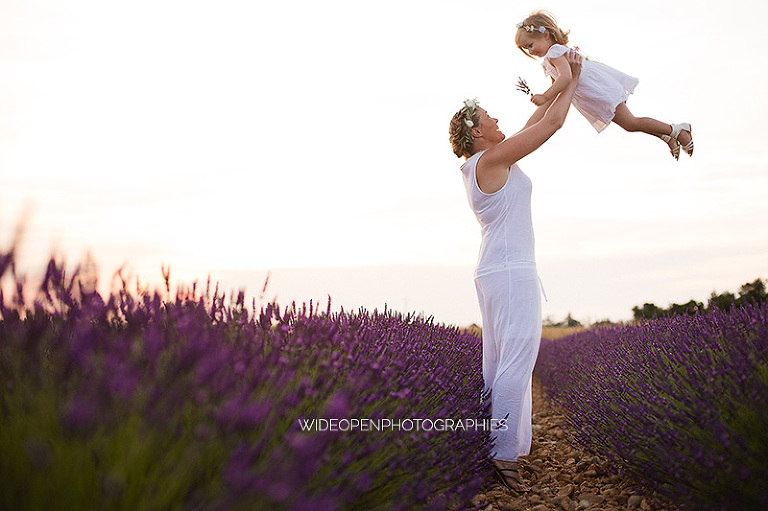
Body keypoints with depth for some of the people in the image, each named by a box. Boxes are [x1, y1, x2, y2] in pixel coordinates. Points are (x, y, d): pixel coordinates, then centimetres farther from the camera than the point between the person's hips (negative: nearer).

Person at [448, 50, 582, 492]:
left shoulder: (484, 164, 17)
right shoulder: (492, 158, -10)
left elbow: (532, 126, 27)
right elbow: (552, 123, -6)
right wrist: (573, 79, 9)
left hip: (496, 273, 10)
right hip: (512, 272, -10)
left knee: (498, 364, 9)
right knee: (517, 361, -12)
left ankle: (494, 447, 14)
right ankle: (505, 453, -12)